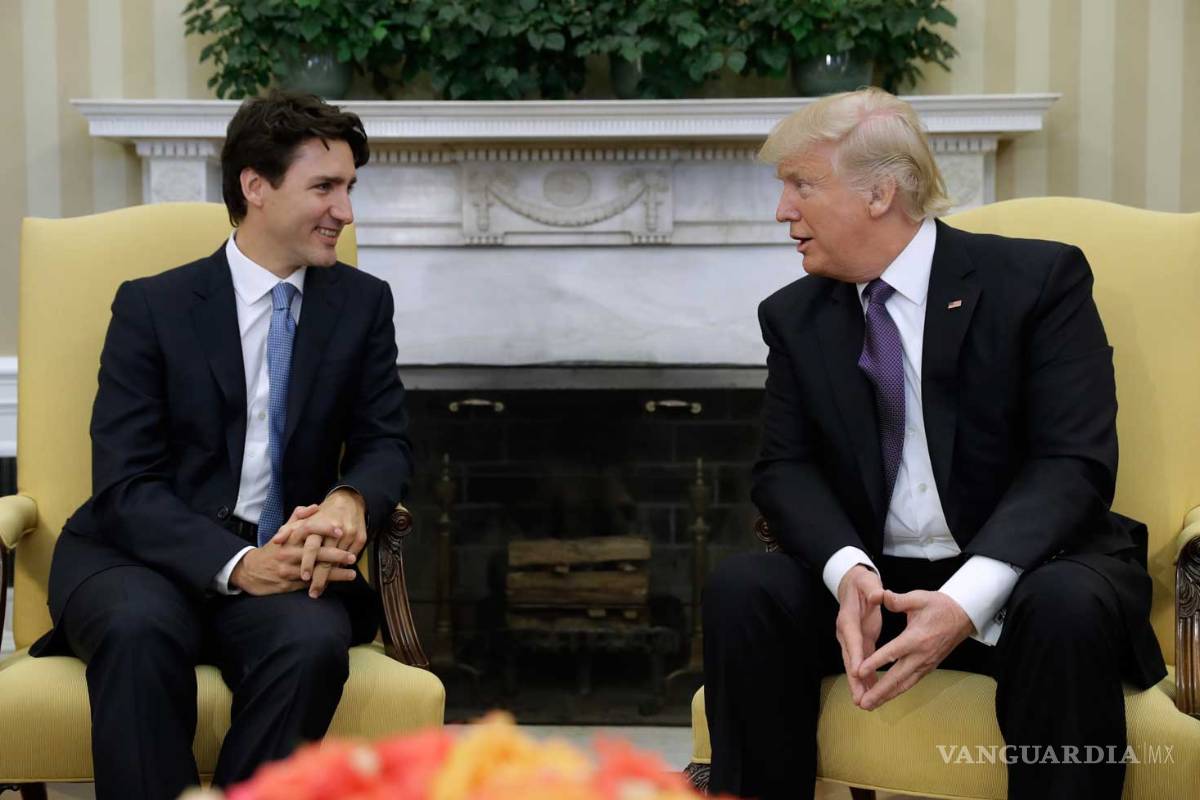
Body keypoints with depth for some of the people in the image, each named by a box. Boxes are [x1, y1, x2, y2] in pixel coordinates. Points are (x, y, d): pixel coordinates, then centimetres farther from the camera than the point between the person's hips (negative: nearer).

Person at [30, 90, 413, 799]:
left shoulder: (363, 303, 10)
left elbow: (385, 443, 8)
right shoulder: (151, 305, 0)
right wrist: (235, 565, -25)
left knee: (313, 639, -33)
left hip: (284, 558, 2)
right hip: (146, 556, -1)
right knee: (141, 628, -36)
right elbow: (125, 484, -7)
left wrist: (350, 501, -19)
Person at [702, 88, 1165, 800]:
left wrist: (966, 599, -28)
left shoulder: (1039, 279, -5)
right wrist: (849, 571, -21)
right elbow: (786, 468, 2)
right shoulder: (795, 317, 9)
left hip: (1015, 578, -3)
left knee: (1068, 604, -35)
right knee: (742, 588, -23)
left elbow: (1075, 462, -14)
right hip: (872, 581, 3)